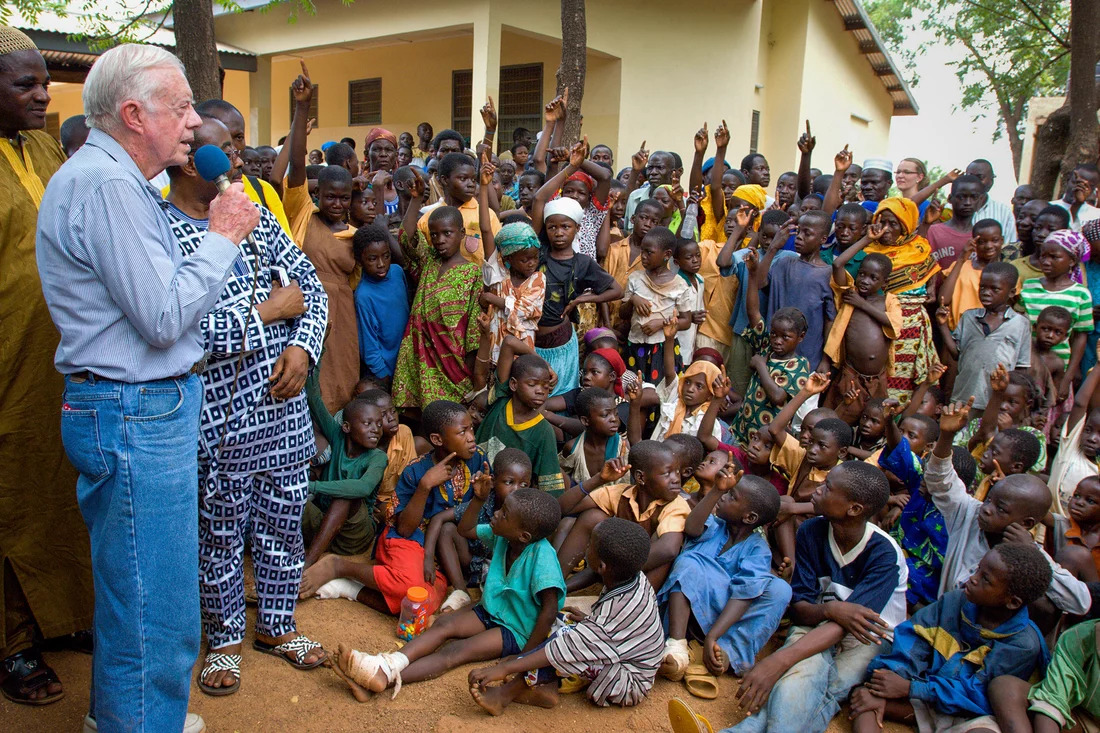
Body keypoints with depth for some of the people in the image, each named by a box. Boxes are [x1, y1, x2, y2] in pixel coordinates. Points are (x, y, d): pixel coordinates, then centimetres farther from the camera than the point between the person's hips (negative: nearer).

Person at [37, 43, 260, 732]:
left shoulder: (116, 180, 17)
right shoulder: (106, 184, -18)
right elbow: (163, 317, -21)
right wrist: (224, 235, -11)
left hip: (146, 410, 11)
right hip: (135, 418, -11)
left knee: (136, 592, 23)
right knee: (154, 609, 0)